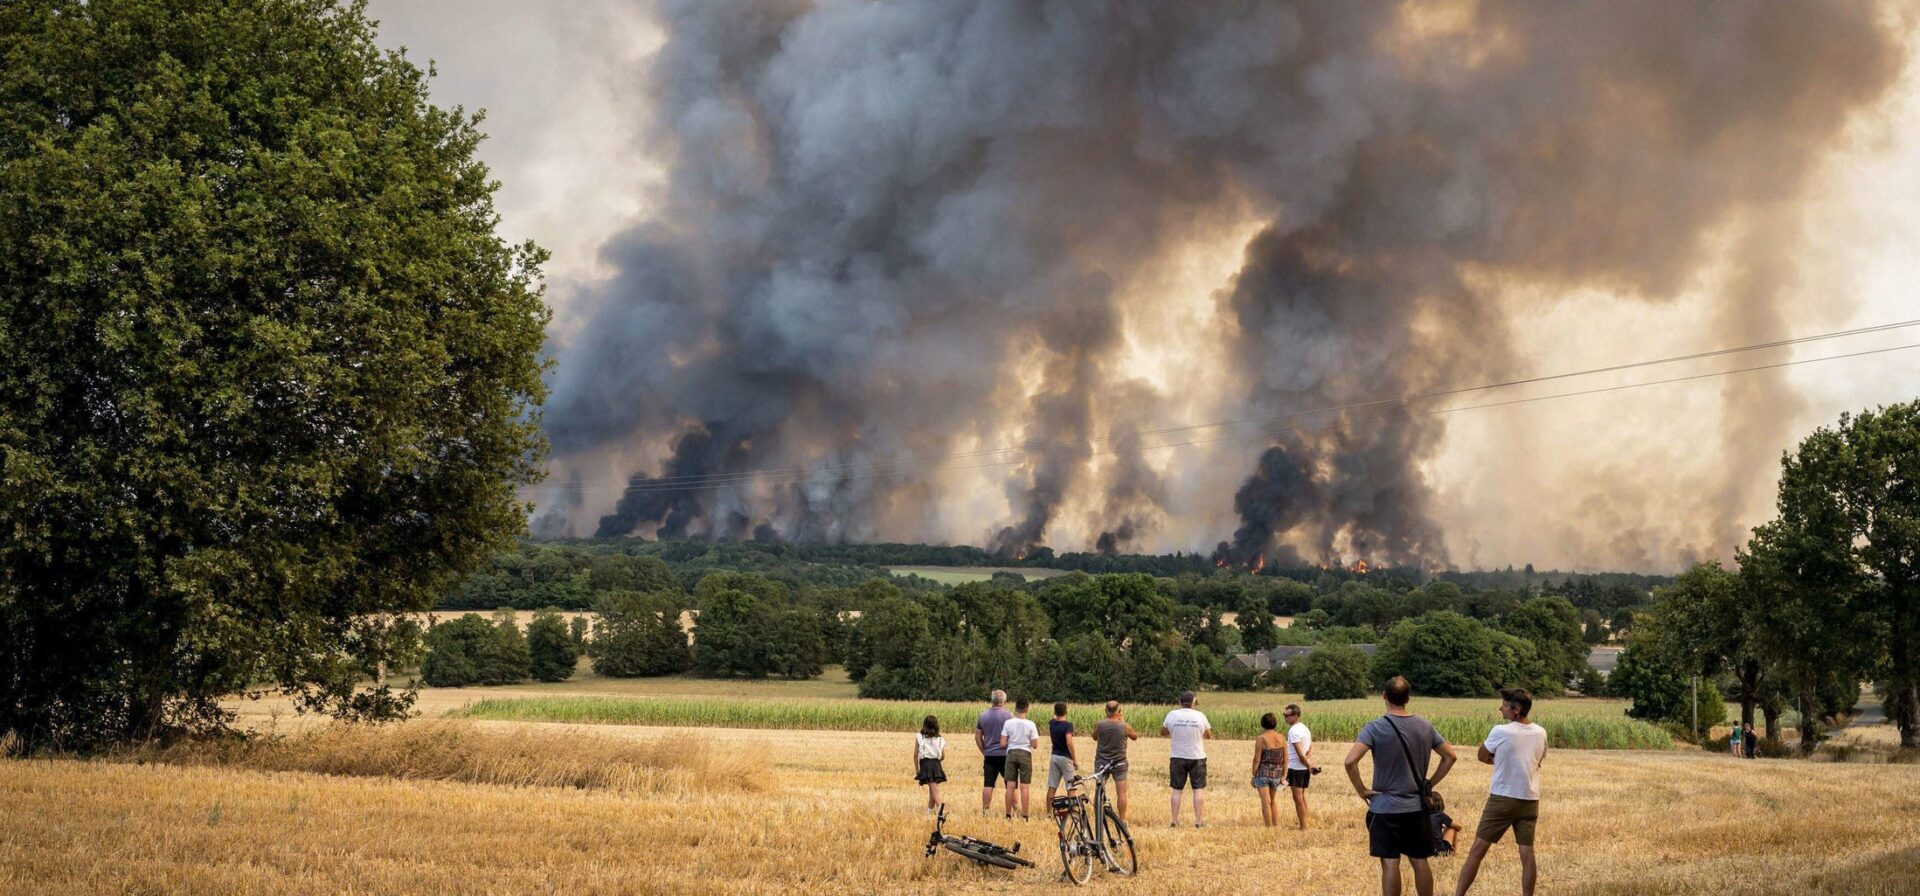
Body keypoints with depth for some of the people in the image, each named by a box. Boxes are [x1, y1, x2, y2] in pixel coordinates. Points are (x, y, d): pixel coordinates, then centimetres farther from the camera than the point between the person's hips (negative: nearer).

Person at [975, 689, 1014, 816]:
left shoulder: (983, 716, 6)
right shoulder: (1008, 715, -7)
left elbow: (977, 737, 10)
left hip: (989, 755, 4)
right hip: (1006, 754, -4)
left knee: (988, 785, 4)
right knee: (1011, 785, 3)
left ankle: (985, 811, 3)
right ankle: (1010, 812, 1)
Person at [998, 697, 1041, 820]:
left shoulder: (1008, 723, -4)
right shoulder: (1030, 724, -8)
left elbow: (1003, 744, -4)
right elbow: (1034, 744, -7)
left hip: (1011, 753, 2)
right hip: (1025, 754, -1)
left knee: (1010, 786, 6)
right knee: (1024, 787, 1)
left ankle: (1008, 814, 9)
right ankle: (1024, 815, 2)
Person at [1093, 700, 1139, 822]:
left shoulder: (1099, 725, -10)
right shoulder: (1125, 726, -12)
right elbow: (1134, 737, 9)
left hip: (1101, 762, 1)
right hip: (1119, 763, -1)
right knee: (1121, 793, 4)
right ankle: (1122, 820, 3)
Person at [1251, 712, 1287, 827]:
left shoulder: (1261, 739, -11)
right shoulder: (1281, 738, 2)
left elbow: (1257, 759, -11)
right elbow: (1285, 759, 4)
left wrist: (1253, 775, -3)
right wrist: (1283, 776, 11)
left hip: (1263, 772, -5)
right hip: (1276, 773, 5)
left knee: (1266, 802, -1)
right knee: (1272, 801, 20)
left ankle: (1270, 827, 0)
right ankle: (1277, 826, 16)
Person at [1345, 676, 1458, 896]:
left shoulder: (1376, 728, -13)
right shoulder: (1425, 727, 2)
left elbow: (1350, 761, -24)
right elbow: (1450, 756, 10)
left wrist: (1362, 790, -12)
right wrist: (1431, 783, 12)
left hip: (1385, 808, -4)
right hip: (1417, 807, 4)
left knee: (1390, 864, 0)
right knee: (1420, 862, 12)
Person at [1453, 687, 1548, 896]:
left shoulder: (1500, 732, -13)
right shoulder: (1540, 733, 3)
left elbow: (1483, 757, 2)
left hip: (1503, 799, -5)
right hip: (1530, 800, 5)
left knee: (1478, 849, 1)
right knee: (1527, 853, 6)